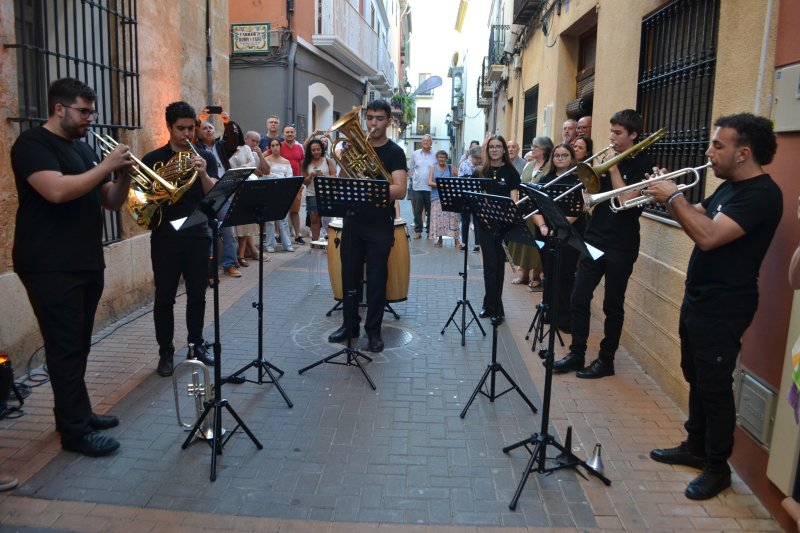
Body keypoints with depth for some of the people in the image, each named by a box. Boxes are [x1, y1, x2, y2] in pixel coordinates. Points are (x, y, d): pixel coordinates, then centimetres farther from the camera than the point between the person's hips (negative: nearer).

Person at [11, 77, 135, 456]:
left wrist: (124, 177, -4)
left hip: (87, 263, 8)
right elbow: (57, 191, -26)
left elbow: (110, 202, 16)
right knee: (65, 347, -5)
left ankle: (77, 411, 27)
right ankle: (75, 431, 3)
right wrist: (106, 166, -19)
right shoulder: (33, 144, -8)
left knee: (78, 345, 15)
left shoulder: (82, 147, 17)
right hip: (51, 267, -8)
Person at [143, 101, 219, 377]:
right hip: (165, 237, -1)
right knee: (164, 298, 4)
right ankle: (166, 352, 16)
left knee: (197, 295, 10)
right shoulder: (153, 159, 2)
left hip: (198, 235, 1)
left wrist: (203, 173, -22)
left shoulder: (206, 157, 5)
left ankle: (196, 344, 26)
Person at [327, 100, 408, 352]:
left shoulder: (394, 152, -3)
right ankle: (350, 324, 24)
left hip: (380, 225, -4)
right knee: (349, 275, 9)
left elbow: (400, 191, -15)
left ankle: (374, 330, 13)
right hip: (353, 221, 4)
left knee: (377, 278, 2)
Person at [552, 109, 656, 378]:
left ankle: (606, 360, 18)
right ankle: (577, 354, 17)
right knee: (579, 300, 5)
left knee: (613, 306, 5)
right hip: (594, 240, 6)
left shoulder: (643, 164, -6)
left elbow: (626, 200, -18)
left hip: (620, 247, -6)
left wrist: (613, 169, -13)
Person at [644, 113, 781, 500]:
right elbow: (697, 217, 19)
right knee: (696, 379, 19)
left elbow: (708, 236, -31)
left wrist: (675, 197, -21)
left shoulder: (761, 193, -20)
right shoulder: (729, 187, 11)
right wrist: (669, 197, 1)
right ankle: (695, 447, 35)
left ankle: (717, 467, 17)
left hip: (723, 308, -10)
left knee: (714, 387, 1)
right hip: (698, 300, 10)